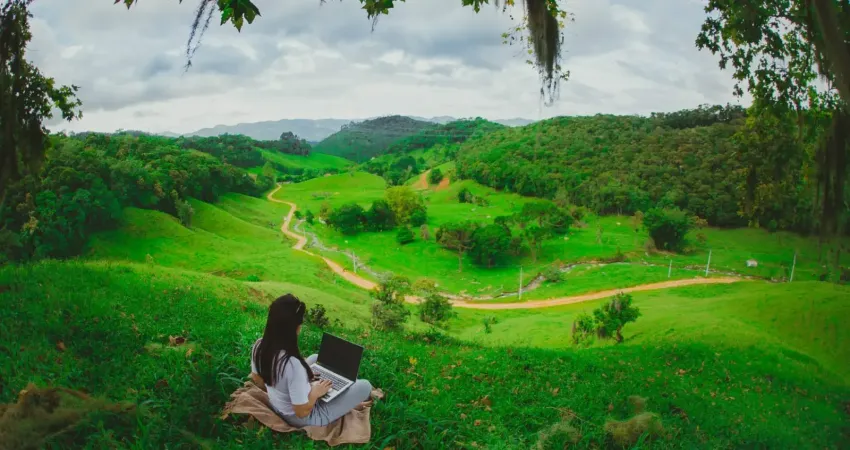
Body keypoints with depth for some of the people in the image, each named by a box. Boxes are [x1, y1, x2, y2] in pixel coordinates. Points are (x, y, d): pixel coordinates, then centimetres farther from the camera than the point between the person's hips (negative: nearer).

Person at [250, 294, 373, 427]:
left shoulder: (259, 346, -16)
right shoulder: (293, 364, -40)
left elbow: (256, 378, 5)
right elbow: (302, 412, -31)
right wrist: (315, 392, -12)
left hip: (276, 405, 8)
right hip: (303, 419, -8)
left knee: (316, 358, 27)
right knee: (364, 386, -2)